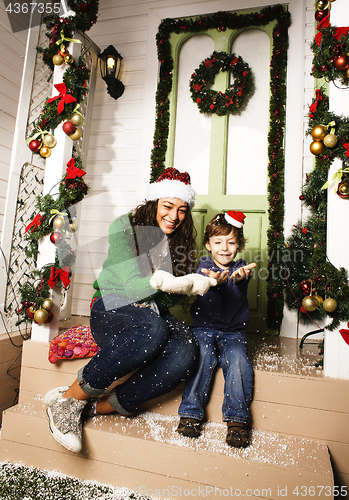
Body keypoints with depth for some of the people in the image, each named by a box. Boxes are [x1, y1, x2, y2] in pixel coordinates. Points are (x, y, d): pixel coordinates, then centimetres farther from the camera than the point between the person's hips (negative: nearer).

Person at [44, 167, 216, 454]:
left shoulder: (180, 240, 9)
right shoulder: (124, 227, -4)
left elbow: (169, 299, 4)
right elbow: (132, 285, -14)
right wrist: (159, 283, -35)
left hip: (154, 314, 5)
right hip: (112, 308, -4)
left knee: (186, 352, -30)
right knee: (154, 330, -38)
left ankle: (99, 407, -15)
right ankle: (68, 399, -19)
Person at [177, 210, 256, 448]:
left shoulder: (240, 268, 4)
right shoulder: (204, 266, 2)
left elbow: (237, 291, -21)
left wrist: (239, 278, -46)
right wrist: (215, 281, -43)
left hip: (233, 331, 1)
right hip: (204, 327, 0)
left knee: (238, 360, -24)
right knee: (203, 354, -26)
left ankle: (237, 419, -10)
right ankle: (191, 413, -13)